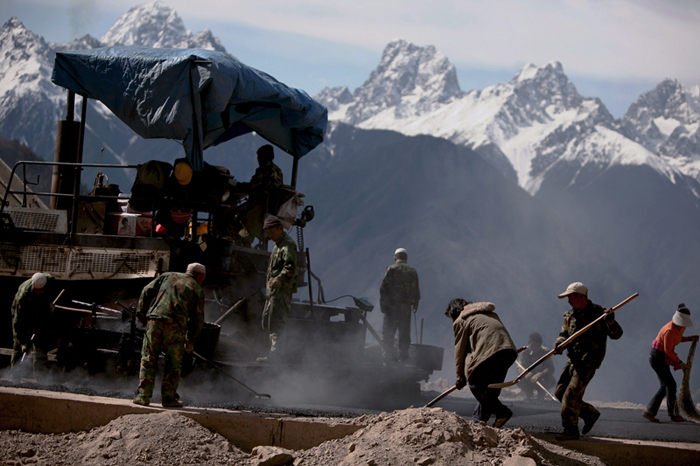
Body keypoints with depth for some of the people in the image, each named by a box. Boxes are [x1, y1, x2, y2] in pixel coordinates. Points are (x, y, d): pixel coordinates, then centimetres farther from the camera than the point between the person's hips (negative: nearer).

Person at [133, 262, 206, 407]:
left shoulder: (168, 276, 21)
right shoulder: (197, 290, 14)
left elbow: (147, 291, 13)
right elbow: (198, 318, 11)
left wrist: (141, 311, 17)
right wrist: (190, 340, 18)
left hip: (155, 320, 2)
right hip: (176, 327, -2)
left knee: (148, 360, 7)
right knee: (173, 364, 9)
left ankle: (143, 395, 3)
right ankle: (168, 397, 8)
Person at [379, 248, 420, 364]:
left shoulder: (391, 269, -2)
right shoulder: (413, 271, 11)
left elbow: (384, 288, -8)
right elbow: (416, 290, 14)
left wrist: (383, 304, -6)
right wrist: (415, 304, 23)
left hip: (392, 306, -4)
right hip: (406, 307, 4)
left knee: (387, 333, -1)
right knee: (404, 334, 9)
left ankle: (388, 358, -8)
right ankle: (403, 358, 9)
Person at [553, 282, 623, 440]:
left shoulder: (598, 313, -10)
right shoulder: (570, 315, 9)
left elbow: (616, 335, -12)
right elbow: (564, 334, 7)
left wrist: (611, 323, -33)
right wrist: (559, 344, -16)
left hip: (588, 362, -8)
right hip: (574, 360, 8)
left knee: (571, 395, -13)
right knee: (560, 392, 9)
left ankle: (571, 430, -2)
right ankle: (590, 413, 23)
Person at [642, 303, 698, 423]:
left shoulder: (681, 327, 3)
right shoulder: (670, 330, -26)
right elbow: (668, 350, -23)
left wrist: (690, 338, 8)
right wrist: (680, 363, -17)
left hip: (662, 359, 10)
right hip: (657, 358, -10)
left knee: (665, 387, 7)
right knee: (671, 385, -7)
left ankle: (649, 412, 7)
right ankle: (674, 414, 2)